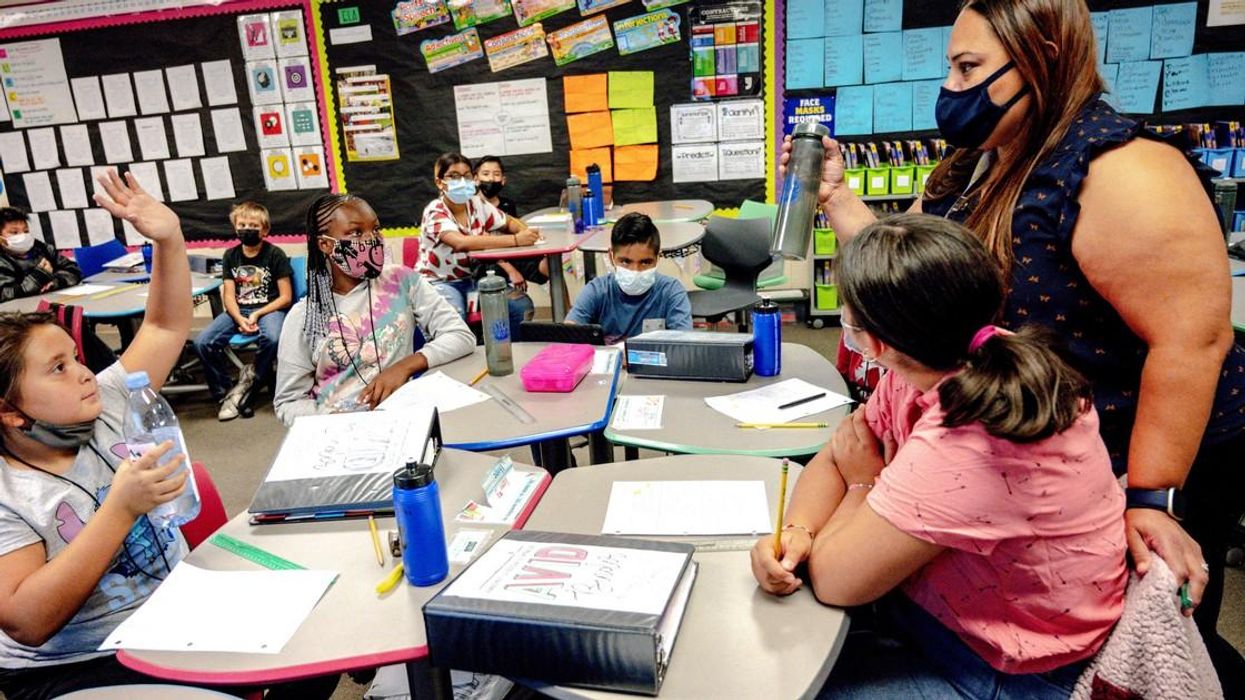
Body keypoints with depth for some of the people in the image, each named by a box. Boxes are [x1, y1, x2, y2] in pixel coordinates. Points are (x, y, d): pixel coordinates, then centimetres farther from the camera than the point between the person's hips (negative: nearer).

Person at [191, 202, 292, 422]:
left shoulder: (275, 254, -3)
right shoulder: (231, 255, 9)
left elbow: (286, 297, -6)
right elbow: (229, 296, 5)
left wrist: (257, 315, -16)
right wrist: (240, 319, -15)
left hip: (269, 309, -4)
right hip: (238, 311, 4)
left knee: (272, 338, -38)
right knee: (202, 342, -19)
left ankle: (251, 383, -11)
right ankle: (224, 393, -2)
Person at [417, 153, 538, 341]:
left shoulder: (477, 204, -1)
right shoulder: (435, 212, -19)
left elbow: (509, 222, 14)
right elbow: (462, 242, -37)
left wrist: (526, 232, -12)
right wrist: (516, 240, -42)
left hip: (472, 278, 6)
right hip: (439, 282, -5)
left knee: (522, 305, -14)